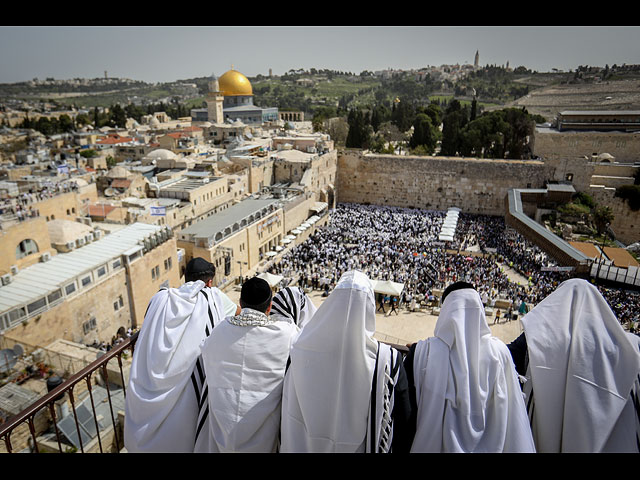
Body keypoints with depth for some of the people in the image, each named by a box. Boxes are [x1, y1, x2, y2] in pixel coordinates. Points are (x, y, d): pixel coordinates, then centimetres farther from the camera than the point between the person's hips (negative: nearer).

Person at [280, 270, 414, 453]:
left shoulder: (302, 352, -20)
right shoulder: (389, 359, -23)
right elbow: (403, 421, -13)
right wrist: (402, 448, 4)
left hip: (312, 445, 1)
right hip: (362, 447, 0)